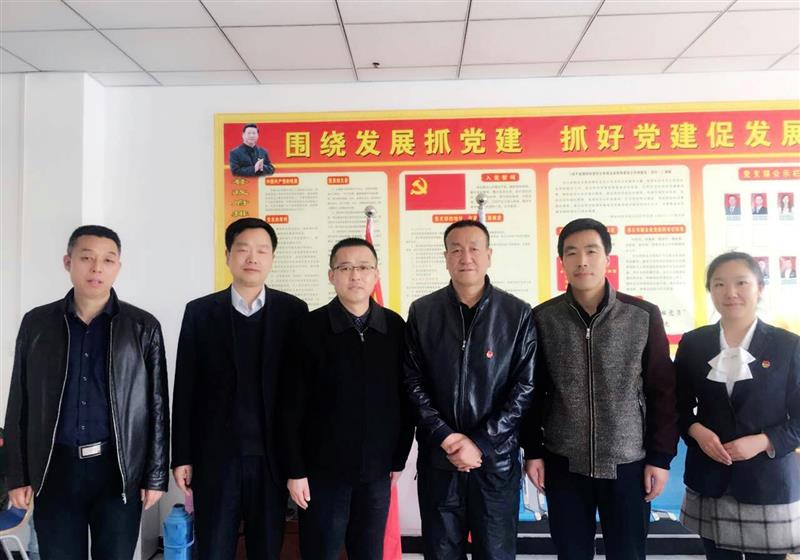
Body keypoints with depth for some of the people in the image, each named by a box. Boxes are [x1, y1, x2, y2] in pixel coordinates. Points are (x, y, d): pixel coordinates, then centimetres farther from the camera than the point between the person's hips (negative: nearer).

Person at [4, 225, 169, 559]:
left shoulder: (143, 327, -1)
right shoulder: (37, 323, 4)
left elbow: (157, 406, 0)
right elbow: (20, 403, 6)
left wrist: (156, 476, -2)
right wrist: (18, 475, 3)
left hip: (120, 470, -1)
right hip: (55, 469, 1)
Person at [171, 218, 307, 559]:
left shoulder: (293, 311, 0)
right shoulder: (200, 312, 1)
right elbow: (186, 390, 2)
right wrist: (182, 456, 0)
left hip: (272, 456, 0)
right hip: (215, 456, 0)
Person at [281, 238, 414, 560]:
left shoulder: (395, 327, 0)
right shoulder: (311, 328, -7)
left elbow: (405, 398, 4)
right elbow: (293, 406, -6)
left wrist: (399, 458, 6)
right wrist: (295, 470, -7)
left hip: (377, 470, 2)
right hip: (322, 468, -2)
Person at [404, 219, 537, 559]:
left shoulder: (517, 314, -2)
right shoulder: (422, 312, 1)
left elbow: (524, 387, -5)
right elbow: (414, 383, -1)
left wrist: (481, 443, -12)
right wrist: (445, 437, -12)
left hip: (497, 460, -1)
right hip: (437, 458, 1)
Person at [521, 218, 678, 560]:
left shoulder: (644, 316, -4)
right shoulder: (542, 319, -2)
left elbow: (662, 392, 0)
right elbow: (533, 392, 3)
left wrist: (660, 456, -2)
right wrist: (532, 451, 1)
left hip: (628, 463, 0)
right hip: (564, 465, 1)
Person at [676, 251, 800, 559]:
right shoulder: (692, 343, 3)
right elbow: (680, 403, 8)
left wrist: (763, 442, -16)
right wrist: (696, 430, -10)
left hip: (769, 479, -2)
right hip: (710, 479, 2)